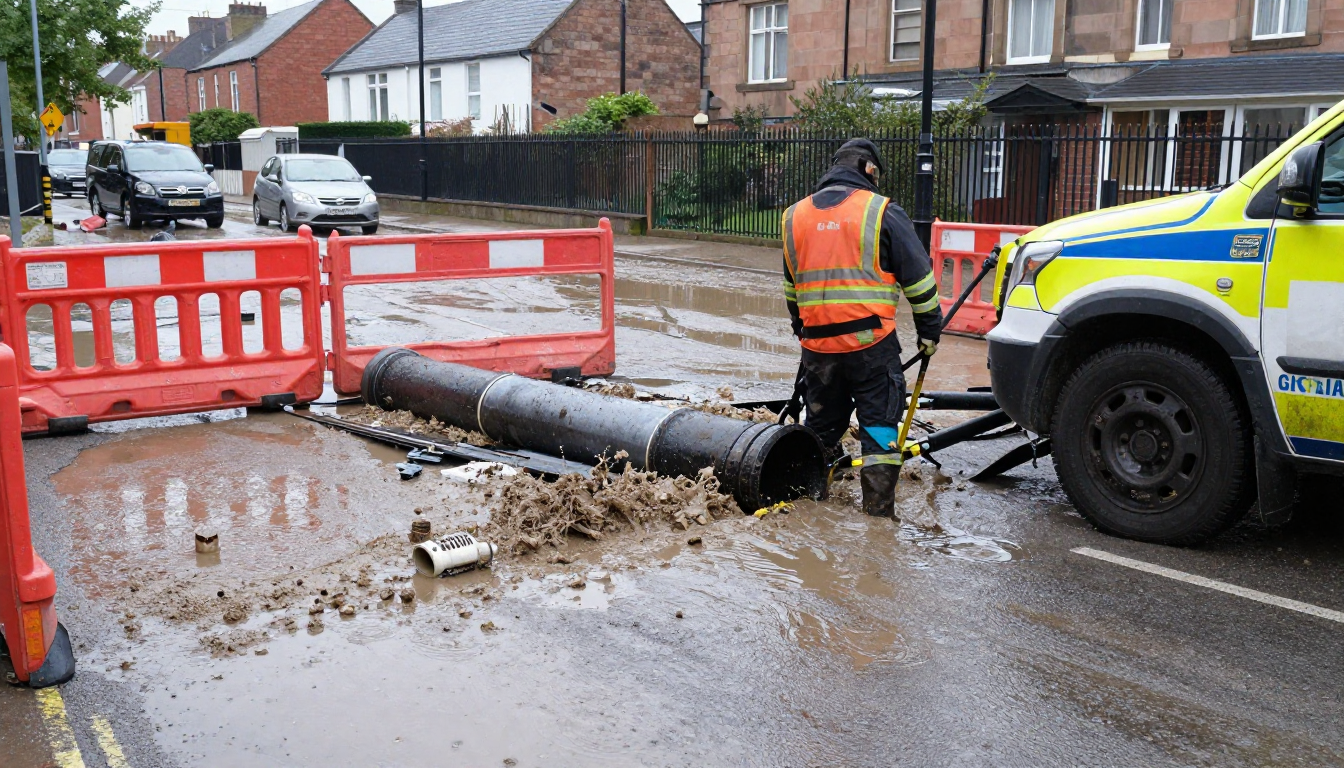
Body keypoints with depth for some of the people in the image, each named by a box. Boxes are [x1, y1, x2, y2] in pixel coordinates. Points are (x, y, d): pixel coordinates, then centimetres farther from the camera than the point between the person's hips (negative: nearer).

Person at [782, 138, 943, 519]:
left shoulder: (795, 216, 12)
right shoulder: (882, 212, -4)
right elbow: (918, 277, -2)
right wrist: (929, 329, 7)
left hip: (817, 342, 5)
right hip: (871, 342, -4)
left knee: (822, 422, 19)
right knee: (879, 421, 5)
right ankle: (879, 508, 6)